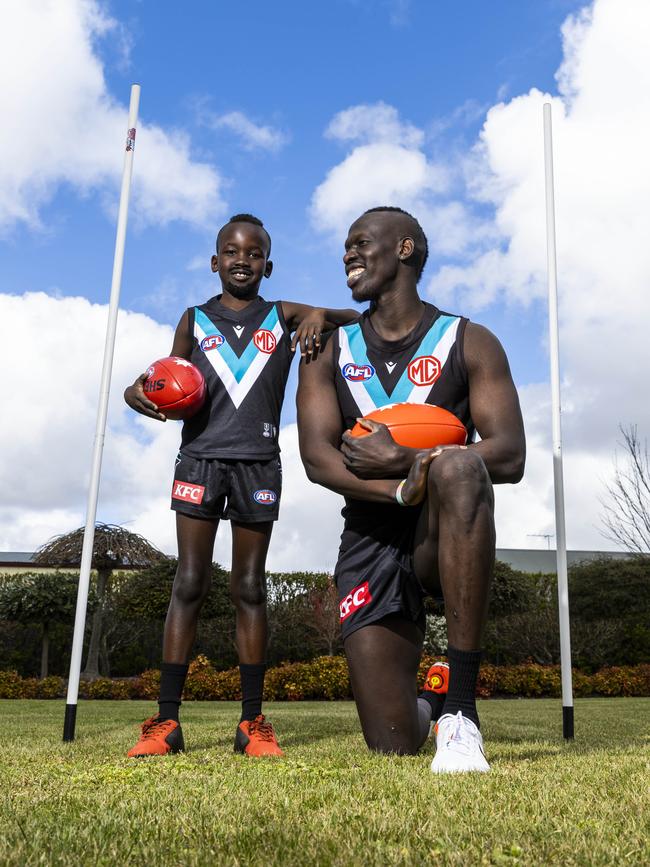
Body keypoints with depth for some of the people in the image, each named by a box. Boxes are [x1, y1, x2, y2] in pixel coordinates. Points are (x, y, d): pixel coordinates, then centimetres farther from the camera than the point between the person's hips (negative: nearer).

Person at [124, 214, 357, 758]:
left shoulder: (283, 316, 11)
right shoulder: (195, 321, 12)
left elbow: (356, 319, 8)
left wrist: (321, 316, -13)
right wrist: (140, 393, -9)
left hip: (258, 462, 0)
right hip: (200, 457, 0)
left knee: (249, 587, 3)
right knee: (190, 583, -2)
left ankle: (253, 721, 8)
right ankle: (166, 720, 1)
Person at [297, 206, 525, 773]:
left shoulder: (469, 343, 2)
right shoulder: (330, 351, 8)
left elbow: (510, 457, -10)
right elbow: (317, 457, -6)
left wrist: (404, 460, -22)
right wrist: (402, 490, -23)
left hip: (443, 537, -1)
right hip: (371, 541, 2)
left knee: (458, 467, -38)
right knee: (393, 746, -6)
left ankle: (459, 706, -31)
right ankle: (421, 703, 36)